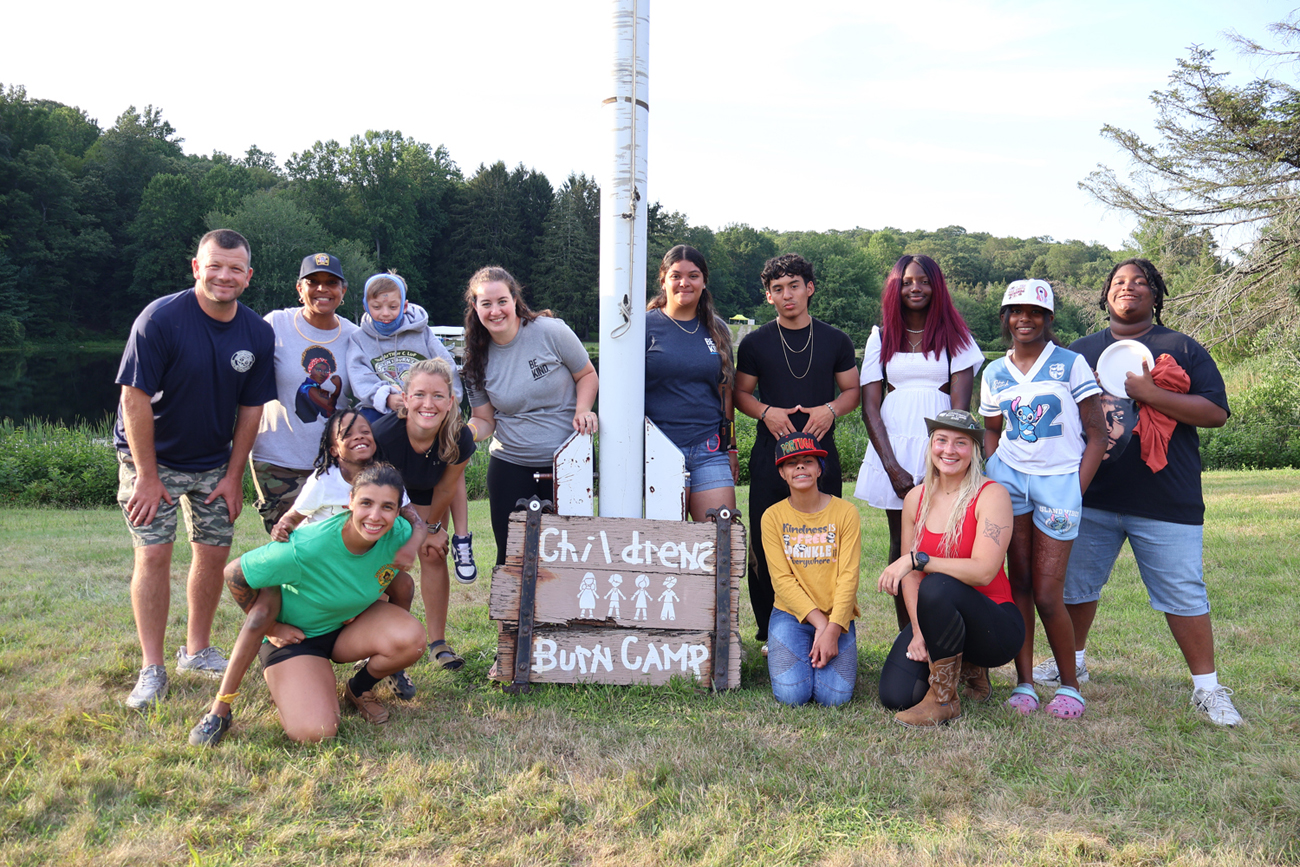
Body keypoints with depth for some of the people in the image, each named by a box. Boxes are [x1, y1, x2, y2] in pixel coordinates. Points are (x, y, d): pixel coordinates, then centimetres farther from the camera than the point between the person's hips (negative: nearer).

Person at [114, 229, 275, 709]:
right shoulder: (160, 319, -21)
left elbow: (250, 408, 0)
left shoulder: (258, 334, -8)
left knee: (214, 552, 5)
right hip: (151, 456, -4)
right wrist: (148, 477, -18)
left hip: (214, 461, 4)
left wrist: (234, 476, -1)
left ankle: (197, 650, 23)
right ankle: (152, 669, 1)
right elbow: (135, 398, -19)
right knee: (153, 553, -8)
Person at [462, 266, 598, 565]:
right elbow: (484, 420, 6)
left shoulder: (550, 331, -8)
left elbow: (587, 375, 3)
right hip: (510, 465, 3)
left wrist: (583, 410, -16)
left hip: (564, 462, -2)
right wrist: (464, 433, -16)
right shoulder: (478, 358, 2)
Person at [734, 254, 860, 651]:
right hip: (770, 456, 0)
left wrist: (831, 410, -7)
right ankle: (770, 631, 12)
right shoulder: (755, 343, 7)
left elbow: (852, 390, 13)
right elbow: (740, 393, 11)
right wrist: (766, 412, -9)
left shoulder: (835, 340, 9)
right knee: (766, 547, 0)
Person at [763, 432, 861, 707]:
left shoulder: (845, 512, -2)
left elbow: (848, 576, -8)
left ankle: (824, 653, 14)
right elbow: (782, 580, -6)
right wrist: (819, 623, -15)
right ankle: (780, 654, 14)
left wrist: (833, 630, -18)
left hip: (837, 616, 0)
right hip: (791, 614, 0)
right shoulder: (773, 516, -1)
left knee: (835, 696, -19)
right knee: (792, 693, -20)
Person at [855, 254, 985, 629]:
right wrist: (892, 467, -8)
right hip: (893, 447, 2)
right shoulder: (881, 337, 11)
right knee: (901, 546, 2)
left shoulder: (955, 335, 7)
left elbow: (960, 405, -1)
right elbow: (870, 406, 4)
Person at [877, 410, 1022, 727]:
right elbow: (909, 576, 2)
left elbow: (983, 571, -24)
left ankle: (944, 700, -15)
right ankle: (968, 665, 17)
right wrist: (918, 632, -11)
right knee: (895, 695, -17)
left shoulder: (992, 495, -12)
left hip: (994, 626, -5)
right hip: (937, 618, 5)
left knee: (937, 586, -36)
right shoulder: (916, 498, 4)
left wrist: (916, 559, -28)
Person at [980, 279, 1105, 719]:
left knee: (1048, 596, -4)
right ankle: (1024, 683, 10)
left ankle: (1069, 685, 15)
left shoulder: (1071, 364, -1)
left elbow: (1097, 434, -1)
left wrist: (1077, 491, -8)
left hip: (1060, 480, -3)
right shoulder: (994, 373, 9)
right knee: (1018, 584, 1)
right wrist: (993, 479, 5)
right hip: (1010, 476, 3)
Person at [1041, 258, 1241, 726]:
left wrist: (1147, 393, -16)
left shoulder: (1183, 349, 5)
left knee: (1183, 593, -1)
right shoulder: (1079, 352, 14)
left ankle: (1207, 686, 12)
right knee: (1075, 583, 11)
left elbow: (1216, 412, -5)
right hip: (1090, 496, 3)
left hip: (1165, 502, -3)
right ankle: (1071, 661, 31)